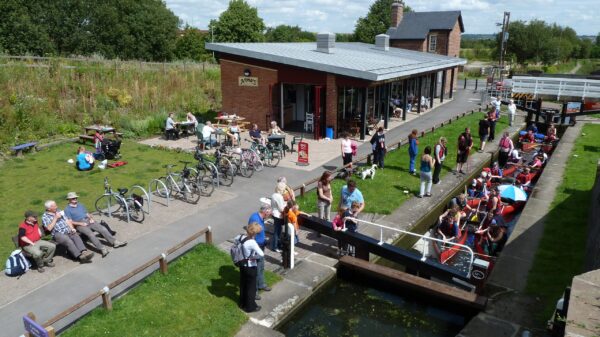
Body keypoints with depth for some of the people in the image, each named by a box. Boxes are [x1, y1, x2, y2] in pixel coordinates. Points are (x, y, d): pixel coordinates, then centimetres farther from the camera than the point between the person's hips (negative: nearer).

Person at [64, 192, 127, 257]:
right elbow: (70, 222, -4)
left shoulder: (80, 205, 24)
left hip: (88, 221, 6)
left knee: (103, 229, -17)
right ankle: (102, 249, -44)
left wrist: (91, 218, 2)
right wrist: (81, 223, -15)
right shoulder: (67, 209, 6)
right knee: (90, 234, -32)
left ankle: (115, 242, -22)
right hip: (79, 225, -6)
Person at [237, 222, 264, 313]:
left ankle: (242, 303, 43)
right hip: (251, 267, -8)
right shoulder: (252, 242, -32)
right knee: (251, 287, 12)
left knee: (243, 284, 24)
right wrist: (253, 257, -18)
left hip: (242, 265, 8)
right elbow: (262, 254, -38)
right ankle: (250, 307, 28)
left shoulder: (240, 236, -9)